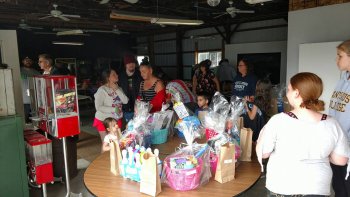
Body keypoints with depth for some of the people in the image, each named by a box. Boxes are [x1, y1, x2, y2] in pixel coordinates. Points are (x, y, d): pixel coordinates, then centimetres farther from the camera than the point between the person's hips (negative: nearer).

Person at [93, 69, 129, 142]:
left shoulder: (118, 88, 4)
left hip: (117, 120, 6)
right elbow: (98, 107, -20)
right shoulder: (102, 90, -15)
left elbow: (126, 101, -8)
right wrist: (113, 109, -24)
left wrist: (117, 90, -13)